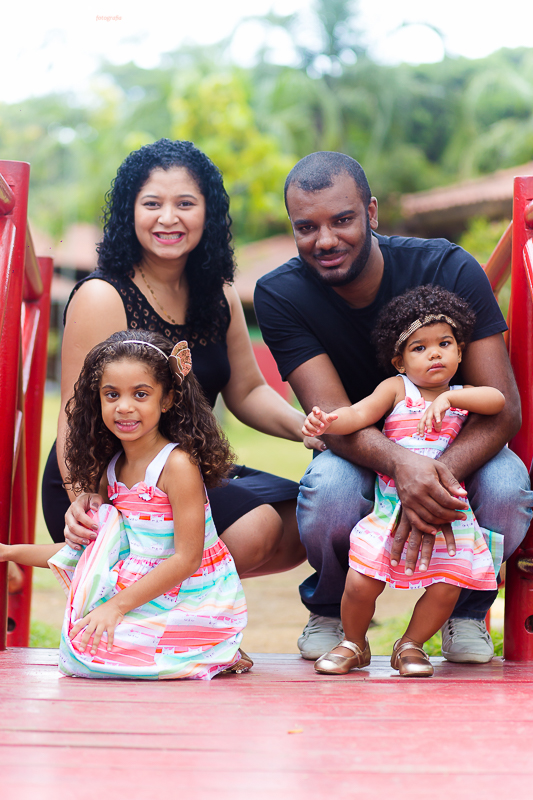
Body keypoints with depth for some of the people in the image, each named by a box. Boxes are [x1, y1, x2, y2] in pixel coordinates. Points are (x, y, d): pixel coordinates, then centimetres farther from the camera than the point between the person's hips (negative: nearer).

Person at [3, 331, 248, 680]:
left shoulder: (178, 465, -17)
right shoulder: (112, 468, 6)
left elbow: (187, 560, -21)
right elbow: (90, 547, 13)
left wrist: (118, 604, -24)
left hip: (194, 603, -8)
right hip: (149, 593, 8)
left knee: (89, 646, -22)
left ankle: (217, 656, -7)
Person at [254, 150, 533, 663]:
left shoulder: (449, 270, -18)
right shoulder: (279, 295, -16)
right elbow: (333, 417, -25)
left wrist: (440, 475, -42)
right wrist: (402, 465, -48)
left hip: (458, 450, 0)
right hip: (360, 458, 0)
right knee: (329, 487, -35)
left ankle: (467, 607, 1)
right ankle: (329, 610, 0)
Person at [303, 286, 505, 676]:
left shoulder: (462, 396, 8)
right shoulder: (397, 389, 3)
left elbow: (497, 400, -11)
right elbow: (360, 414, -10)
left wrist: (447, 397, -22)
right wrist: (328, 421, -30)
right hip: (391, 511, -1)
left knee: (445, 589, -11)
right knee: (360, 584, -10)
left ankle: (411, 645, 17)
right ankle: (353, 644, 20)